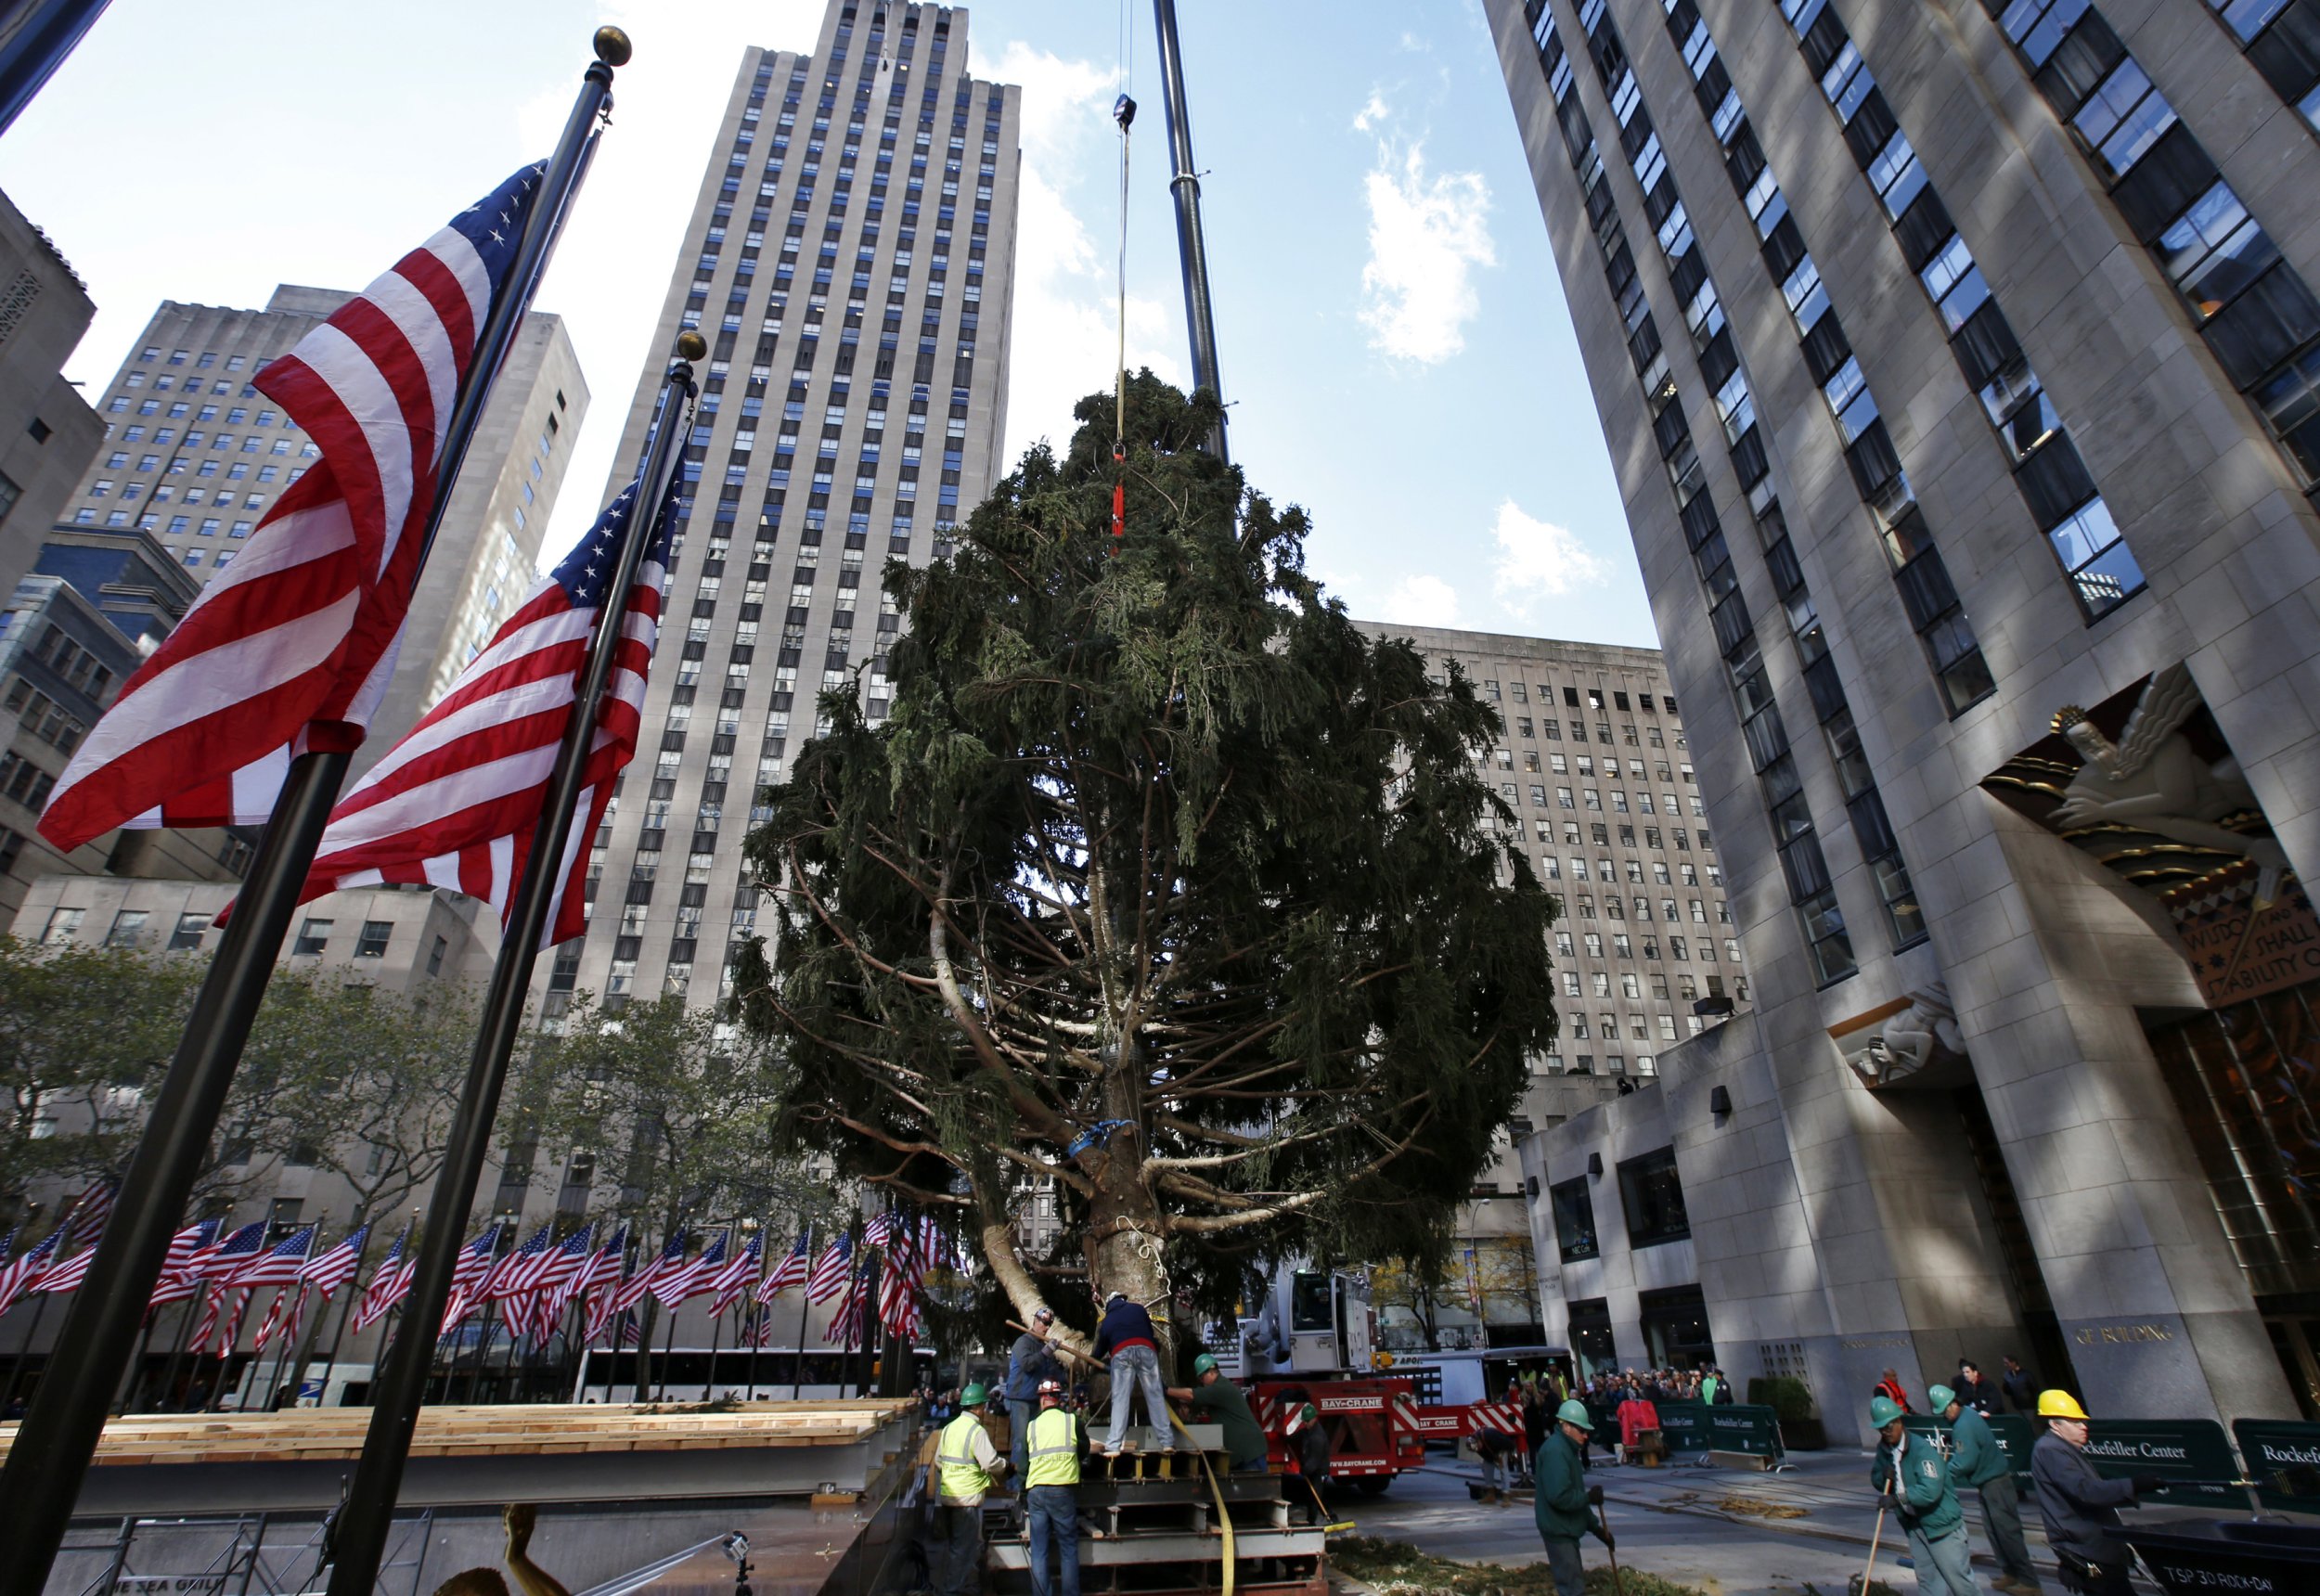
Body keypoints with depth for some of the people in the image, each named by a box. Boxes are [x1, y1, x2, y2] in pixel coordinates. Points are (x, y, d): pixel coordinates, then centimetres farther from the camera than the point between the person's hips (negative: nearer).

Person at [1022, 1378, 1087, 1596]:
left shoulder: (1030, 1426, 4)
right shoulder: (1072, 1421, -2)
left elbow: (1022, 1465, 9)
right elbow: (1084, 1452, 12)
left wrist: (1024, 1502, 17)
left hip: (1035, 1490, 2)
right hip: (1063, 1490, -2)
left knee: (1038, 1551, 10)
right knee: (1068, 1549, 9)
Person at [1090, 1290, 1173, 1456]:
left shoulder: (1106, 1321, 28)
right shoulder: (1137, 1308, 26)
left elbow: (1099, 1351, 33)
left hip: (1121, 1354, 0)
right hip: (1145, 1349, 0)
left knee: (1120, 1399, 0)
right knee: (1155, 1396, 3)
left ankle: (1114, 1446, -11)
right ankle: (1167, 1442, -1)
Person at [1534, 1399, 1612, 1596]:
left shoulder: (1566, 1448, 12)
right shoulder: (1555, 1450, -22)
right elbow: (1559, 1496, -29)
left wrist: (1595, 1526, 14)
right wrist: (1589, 1497, -15)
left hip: (1566, 1528, 11)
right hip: (1557, 1528, -11)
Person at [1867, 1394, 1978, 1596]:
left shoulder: (1922, 1449, -24)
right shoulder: (1883, 1449, 0)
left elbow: (1931, 1490, -32)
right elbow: (1875, 1478, 9)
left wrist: (1899, 1497, -32)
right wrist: (1884, 1477, -12)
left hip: (1940, 1521, -7)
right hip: (1913, 1524, 7)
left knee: (1959, 1578, 4)